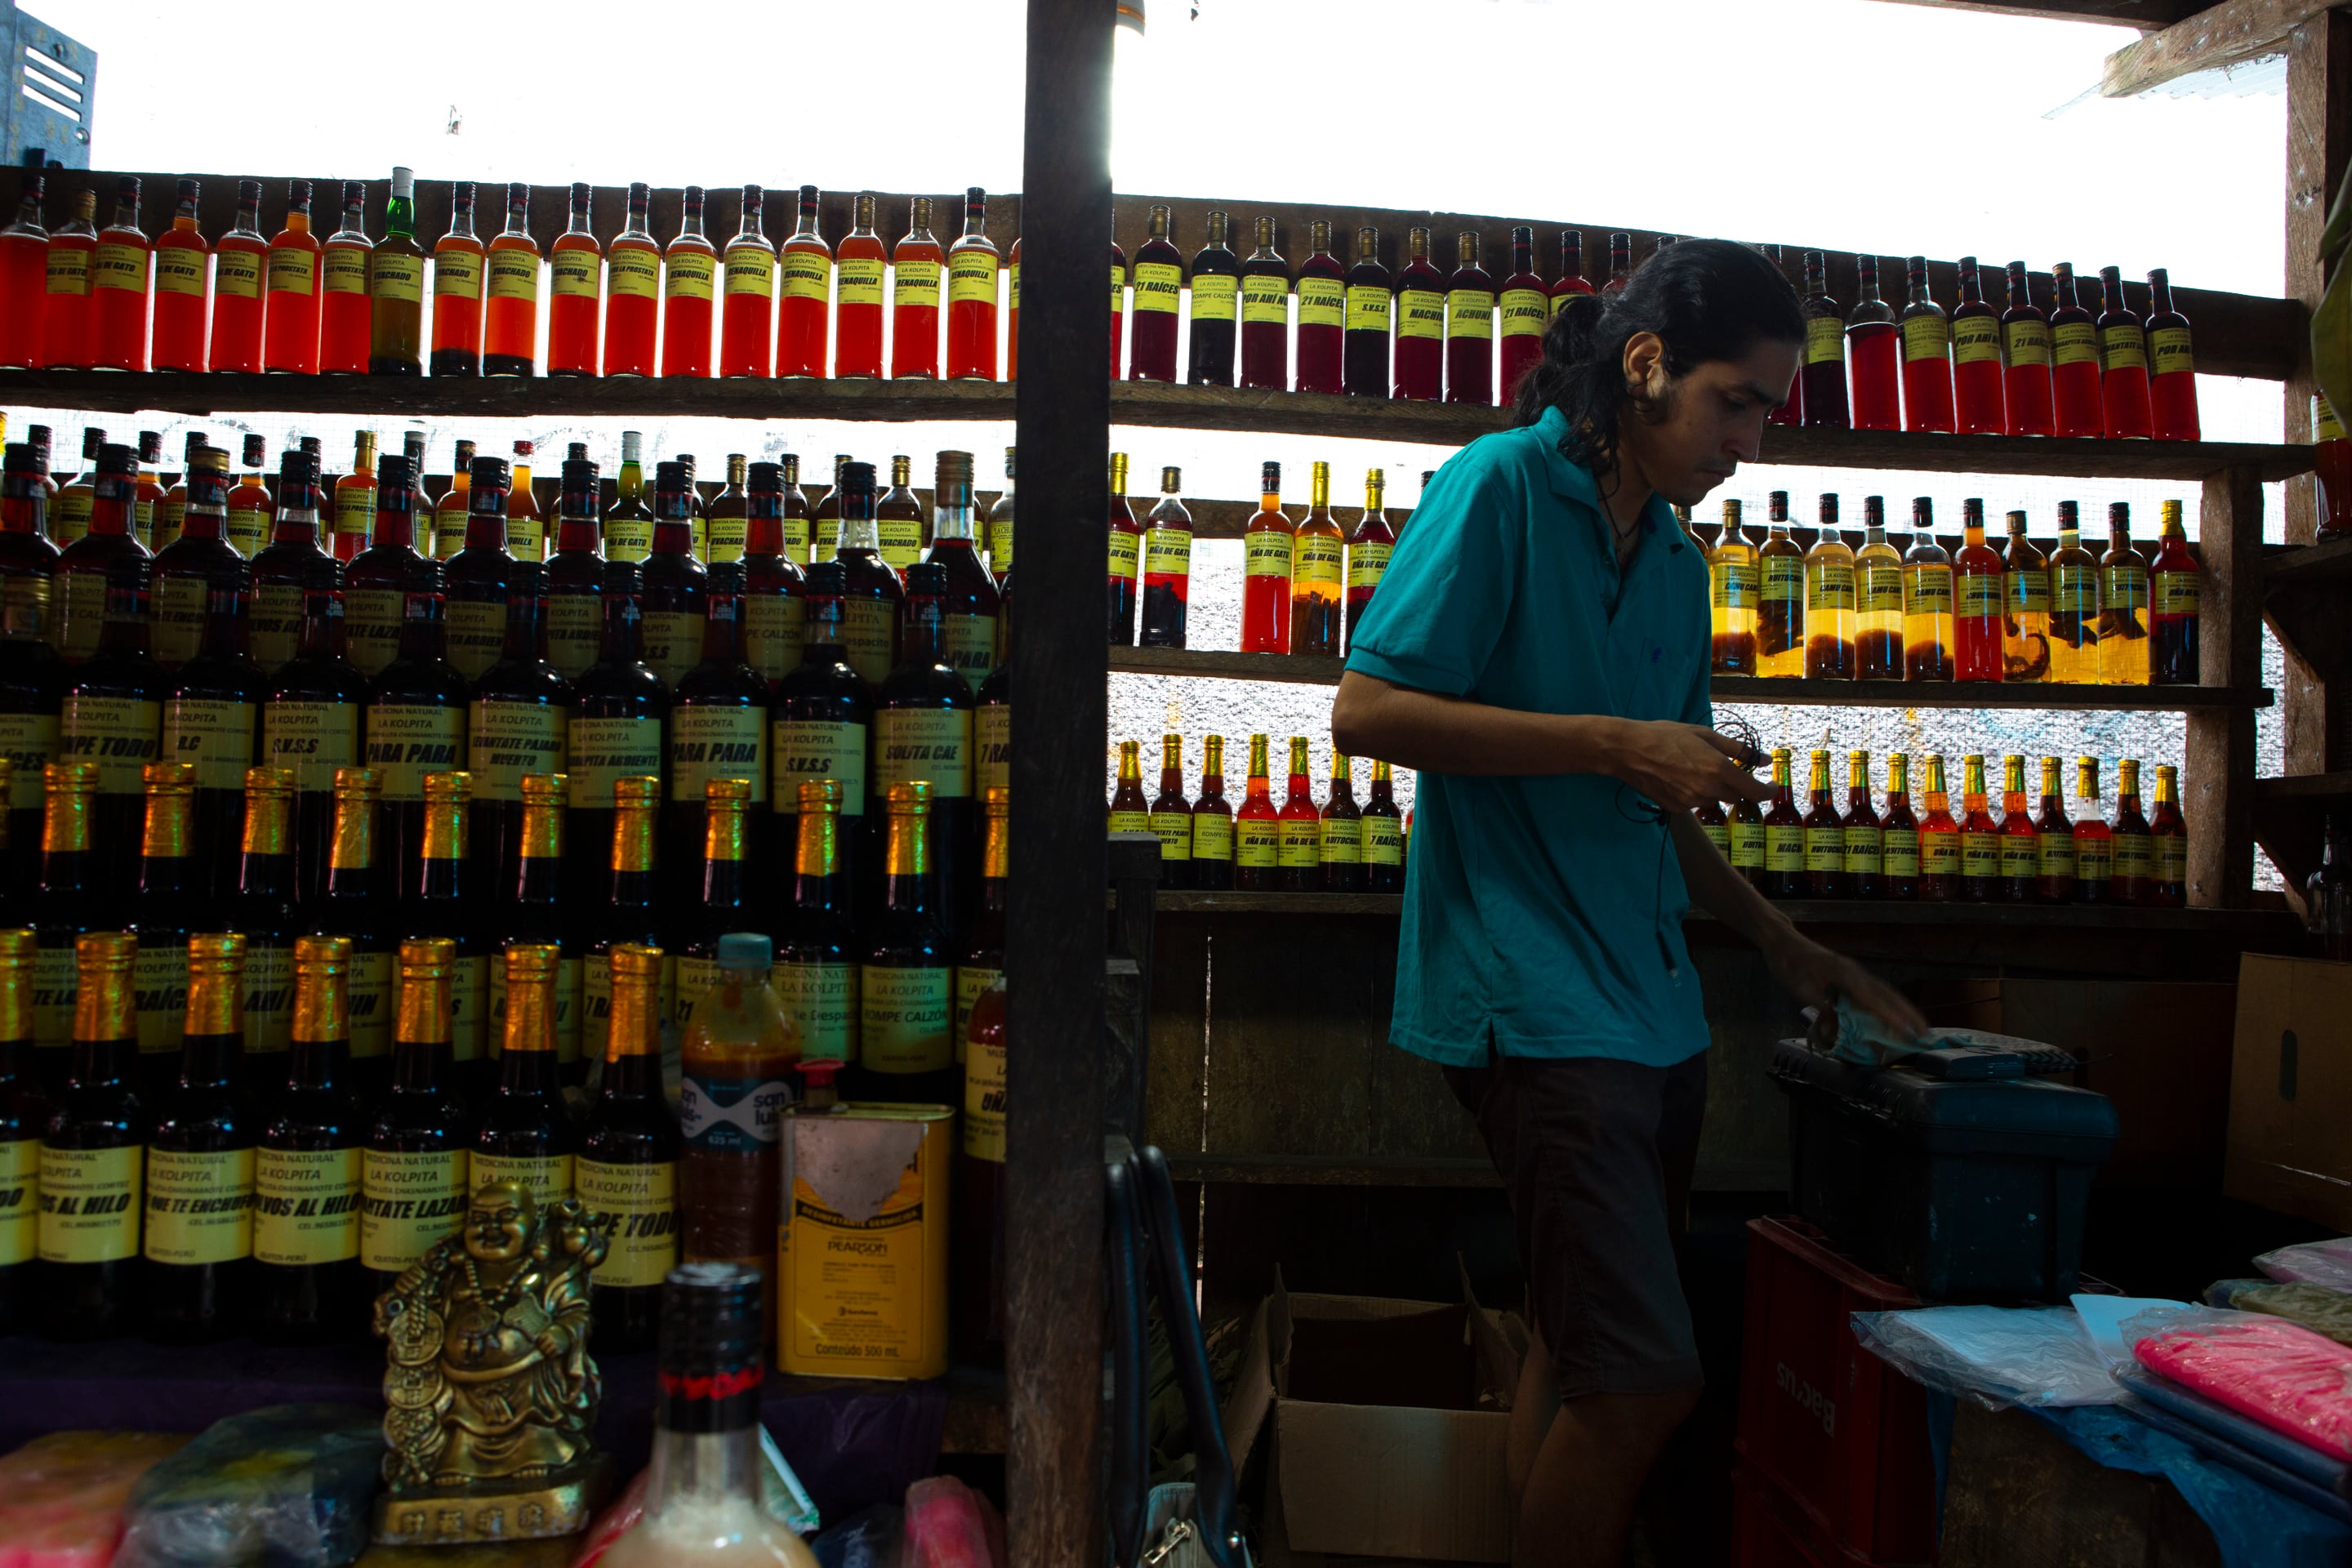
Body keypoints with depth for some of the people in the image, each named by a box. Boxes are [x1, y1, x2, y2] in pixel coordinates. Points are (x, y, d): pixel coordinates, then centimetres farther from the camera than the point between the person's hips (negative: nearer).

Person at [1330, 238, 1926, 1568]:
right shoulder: (1502, 485, -7)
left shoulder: (1676, 558, 16)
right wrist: (1614, 744, -17)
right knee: (1645, 1378, -7)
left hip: (1654, 1001, 8)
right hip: (1533, 996, -8)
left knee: (1585, 1356, 15)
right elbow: (1366, 711, -15)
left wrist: (1784, 945, 17)